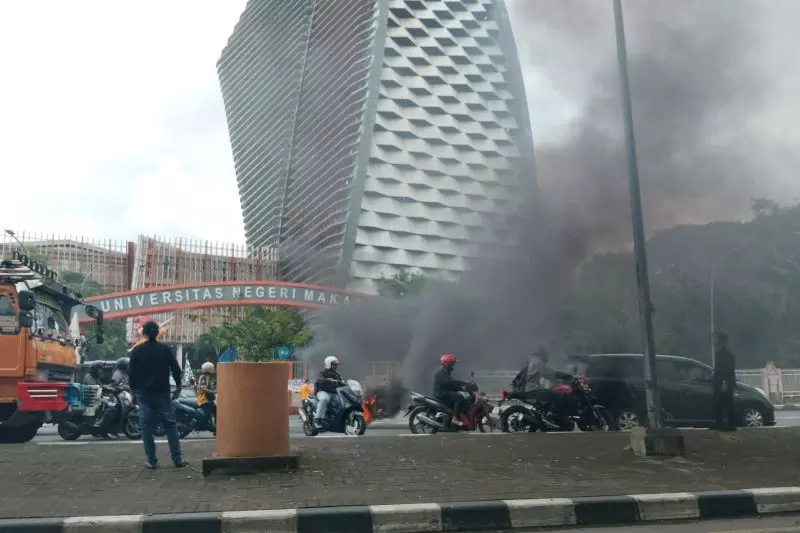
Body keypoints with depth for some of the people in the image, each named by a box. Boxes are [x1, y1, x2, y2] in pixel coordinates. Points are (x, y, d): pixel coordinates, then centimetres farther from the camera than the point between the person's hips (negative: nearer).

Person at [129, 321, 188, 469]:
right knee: (170, 425, 4)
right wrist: (178, 387, 12)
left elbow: (132, 373, 2)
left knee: (147, 426, 6)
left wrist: (134, 389, 14)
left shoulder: (137, 351, -1)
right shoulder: (165, 349, -3)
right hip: (162, 393, -1)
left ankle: (152, 461, 4)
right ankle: (177, 460, 2)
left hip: (143, 394, 1)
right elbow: (176, 370, -1)